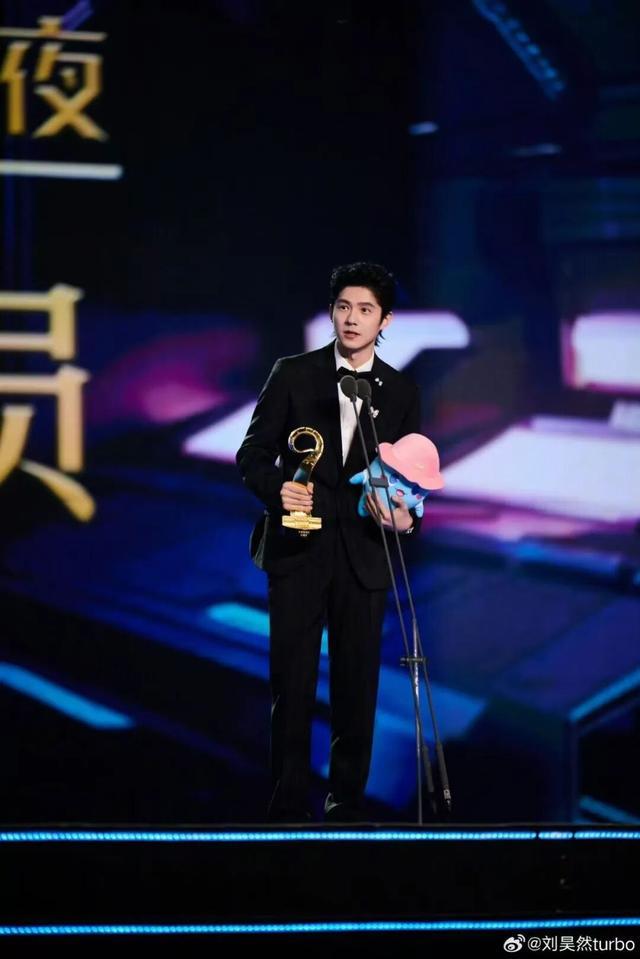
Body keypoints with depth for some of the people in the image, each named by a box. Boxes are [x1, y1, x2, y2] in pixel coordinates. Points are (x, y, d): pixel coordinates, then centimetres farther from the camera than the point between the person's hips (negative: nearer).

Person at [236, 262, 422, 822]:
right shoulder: (293, 374, 2)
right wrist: (276, 491, -18)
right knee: (292, 685, 0)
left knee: (357, 686, 5)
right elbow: (253, 454, 2)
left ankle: (347, 805, 16)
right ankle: (289, 807, 7)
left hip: (364, 554, 1)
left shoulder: (402, 392, 7)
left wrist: (406, 517, -11)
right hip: (297, 549, -1)